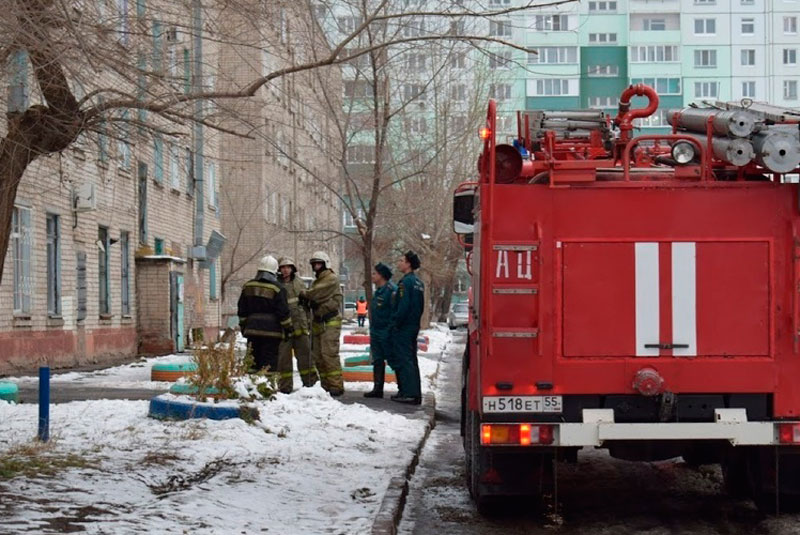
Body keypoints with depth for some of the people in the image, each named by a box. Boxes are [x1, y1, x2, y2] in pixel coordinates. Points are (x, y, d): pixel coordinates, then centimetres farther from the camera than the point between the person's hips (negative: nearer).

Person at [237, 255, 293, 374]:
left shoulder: (248, 286, 7)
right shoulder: (277, 288, -10)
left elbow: (242, 311, 13)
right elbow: (283, 312, -8)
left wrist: (243, 326, 22)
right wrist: (288, 327, 3)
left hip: (252, 329, 5)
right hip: (271, 331, -4)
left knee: (254, 361, 10)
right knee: (269, 361, -3)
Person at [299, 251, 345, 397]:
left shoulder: (332, 279, -7)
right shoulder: (316, 281, 21)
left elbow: (317, 293, -16)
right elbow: (312, 296, 13)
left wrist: (304, 295, 1)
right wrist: (309, 301, -10)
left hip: (330, 321, -9)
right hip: (318, 322, 9)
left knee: (329, 353, -15)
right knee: (317, 355, 8)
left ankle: (336, 386, -14)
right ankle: (326, 385, 15)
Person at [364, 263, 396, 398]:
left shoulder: (391, 290, -18)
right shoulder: (378, 290, 14)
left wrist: (391, 330, -23)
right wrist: (372, 329, 22)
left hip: (386, 334, -9)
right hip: (376, 332, 9)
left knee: (393, 361, -3)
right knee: (377, 361, 13)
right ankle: (377, 389, 19)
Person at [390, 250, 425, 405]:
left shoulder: (405, 282, -16)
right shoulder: (418, 282, 14)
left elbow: (403, 306, -21)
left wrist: (396, 323, -13)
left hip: (403, 328, -9)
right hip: (414, 326, 9)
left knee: (403, 360, -7)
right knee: (411, 360, 13)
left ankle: (408, 393, -9)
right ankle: (415, 393, 16)